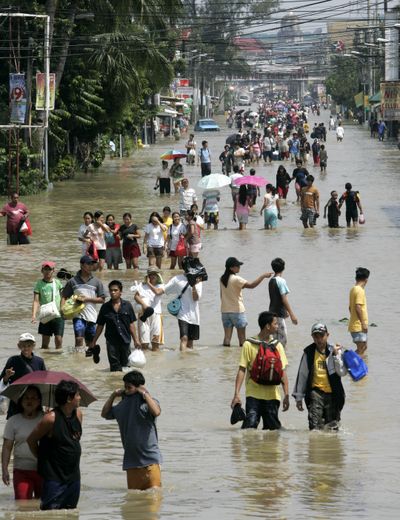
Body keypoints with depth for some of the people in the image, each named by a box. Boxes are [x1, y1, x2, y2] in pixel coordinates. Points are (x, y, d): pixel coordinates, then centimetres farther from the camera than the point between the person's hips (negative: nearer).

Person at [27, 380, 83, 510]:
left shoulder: (78, 414, 3)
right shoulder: (51, 418, -17)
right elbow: (31, 440, -6)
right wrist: (43, 459, 4)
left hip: (73, 475, 7)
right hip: (54, 478, -7)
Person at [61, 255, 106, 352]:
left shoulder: (96, 282, 6)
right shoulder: (73, 281, 3)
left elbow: (102, 299, 5)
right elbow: (64, 297, 9)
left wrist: (87, 299, -8)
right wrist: (62, 309, -9)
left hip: (91, 316, 2)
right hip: (78, 314, -2)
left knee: (90, 341, 9)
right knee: (79, 338, -18)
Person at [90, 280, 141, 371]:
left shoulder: (127, 306, 1)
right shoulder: (105, 307, 1)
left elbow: (131, 324, 5)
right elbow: (100, 326, 6)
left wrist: (136, 340, 2)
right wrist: (93, 342, 6)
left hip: (125, 340, 0)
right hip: (112, 341, 0)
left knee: (125, 365, 8)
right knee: (115, 367, 0)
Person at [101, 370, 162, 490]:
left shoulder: (148, 402, -5)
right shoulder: (123, 405, 12)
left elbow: (156, 412, -28)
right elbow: (105, 414, 22)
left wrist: (144, 394, -17)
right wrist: (113, 395, 12)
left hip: (149, 458, -6)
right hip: (131, 460, 6)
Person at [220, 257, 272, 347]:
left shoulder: (222, 279, 5)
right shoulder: (236, 279, -16)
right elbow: (251, 285, -23)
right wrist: (263, 276, -18)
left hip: (225, 310, 6)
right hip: (237, 310, -6)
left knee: (227, 336, 3)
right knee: (241, 336, 5)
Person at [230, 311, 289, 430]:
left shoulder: (277, 346, 10)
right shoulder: (249, 345, -2)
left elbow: (282, 371, 10)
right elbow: (242, 370, -3)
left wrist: (286, 395, 4)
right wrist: (236, 394, -10)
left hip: (272, 395, 4)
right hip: (254, 394, -4)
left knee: (273, 429, 4)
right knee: (250, 426, -16)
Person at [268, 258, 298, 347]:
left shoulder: (271, 281, 10)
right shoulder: (281, 281, -15)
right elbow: (284, 299, -19)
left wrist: (286, 311, 29)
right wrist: (292, 314, -17)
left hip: (272, 312, 9)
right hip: (279, 314, -9)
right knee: (282, 339, -6)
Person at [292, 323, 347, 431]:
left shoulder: (335, 351, 3)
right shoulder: (309, 352, 5)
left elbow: (342, 372, -6)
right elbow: (302, 375, 11)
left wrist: (336, 355, -13)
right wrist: (298, 397, 11)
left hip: (332, 393, 0)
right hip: (316, 391, 0)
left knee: (332, 427, 5)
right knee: (315, 426, -15)